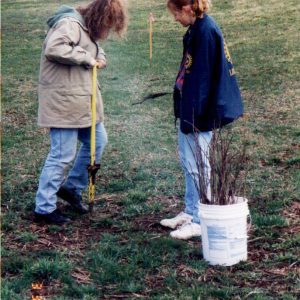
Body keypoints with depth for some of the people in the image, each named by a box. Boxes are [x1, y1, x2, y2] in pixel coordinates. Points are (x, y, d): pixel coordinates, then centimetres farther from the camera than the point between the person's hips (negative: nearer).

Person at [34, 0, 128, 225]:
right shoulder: (70, 23, -17)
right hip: (64, 102, -10)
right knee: (63, 155, -6)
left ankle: (72, 187, 33)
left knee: (98, 141, 17)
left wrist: (100, 58, 4)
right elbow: (53, 49, -32)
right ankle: (44, 208, 5)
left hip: (82, 100, 10)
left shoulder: (89, 29, 13)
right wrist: (85, 57, -22)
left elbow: (96, 49, 29)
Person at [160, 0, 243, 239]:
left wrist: (191, 116, -19)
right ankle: (191, 211, 29)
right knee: (187, 160, 17)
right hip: (191, 105, 10)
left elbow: (202, 76, -21)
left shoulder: (205, 31, -19)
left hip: (200, 111, -10)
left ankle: (200, 221, 9)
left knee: (196, 165, -2)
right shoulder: (197, 29, 10)